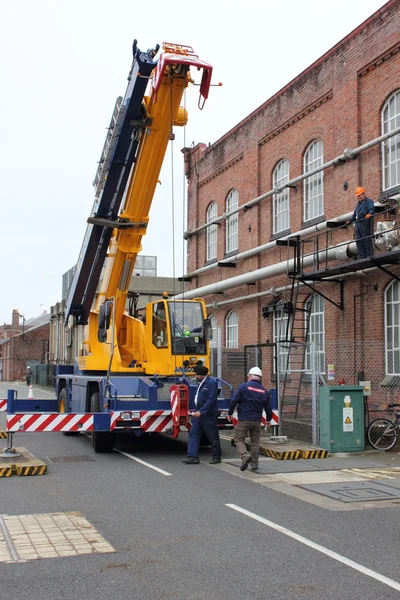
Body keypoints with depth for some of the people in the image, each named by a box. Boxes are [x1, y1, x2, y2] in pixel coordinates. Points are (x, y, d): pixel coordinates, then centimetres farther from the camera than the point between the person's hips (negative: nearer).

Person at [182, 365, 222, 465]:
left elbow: (211, 400, -21)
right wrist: (197, 411, 14)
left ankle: (216, 457, 16)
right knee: (193, 433, 1)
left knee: (213, 436, 3)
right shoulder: (201, 383, 12)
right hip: (199, 413, 9)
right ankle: (193, 456, 1)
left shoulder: (211, 383, -15)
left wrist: (201, 411, -22)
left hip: (208, 415, -9)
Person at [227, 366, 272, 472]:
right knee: (255, 442, 14)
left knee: (239, 439, 3)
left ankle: (245, 455, -21)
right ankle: (254, 464, 15)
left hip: (243, 420, -4)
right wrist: (268, 419, 28)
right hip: (257, 421, 4)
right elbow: (268, 407, 13)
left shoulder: (243, 386, -6)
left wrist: (230, 413, 3)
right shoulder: (264, 391, 8)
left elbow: (234, 401, -10)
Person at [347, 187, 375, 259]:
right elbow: (355, 214, 36)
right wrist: (350, 221, 37)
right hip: (357, 224, 8)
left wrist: (369, 214, -36)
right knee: (359, 241, 3)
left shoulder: (369, 201, 1)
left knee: (367, 240, -10)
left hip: (365, 224, -8)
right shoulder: (358, 203, 27)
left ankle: (369, 255, -9)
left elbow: (372, 209, -17)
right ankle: (362, 257, 4)